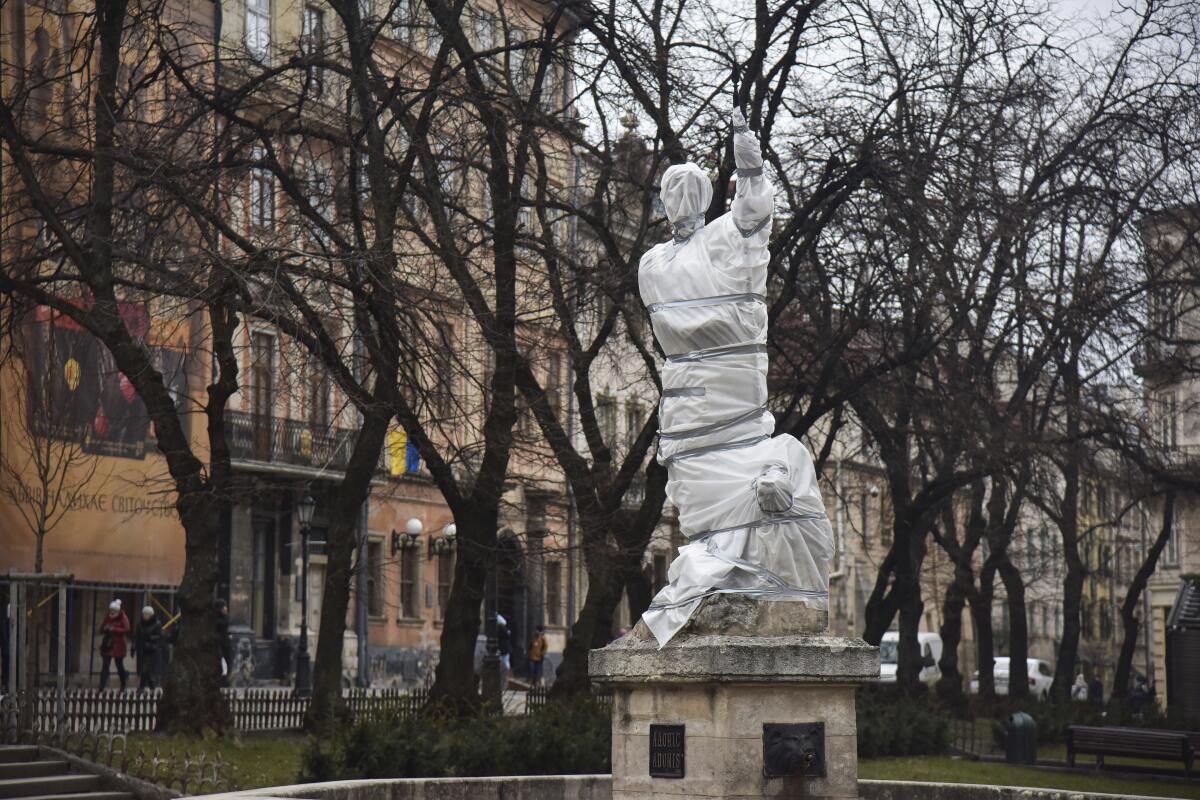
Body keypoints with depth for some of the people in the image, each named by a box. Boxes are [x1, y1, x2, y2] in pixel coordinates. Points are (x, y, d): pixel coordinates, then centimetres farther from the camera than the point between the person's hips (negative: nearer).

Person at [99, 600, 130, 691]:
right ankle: (102, 686, -4)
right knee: (105, 666, -3)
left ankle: (123, 686, 28)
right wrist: (105, 629, -12)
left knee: (119, 665, 7)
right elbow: (101, 629, 13)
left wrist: (113, 629, -23)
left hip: (118, 646, -4)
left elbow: (126, 630, -18)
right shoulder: (108, 618, 9)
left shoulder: (123, 618, -7)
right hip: (107, 645, 4)